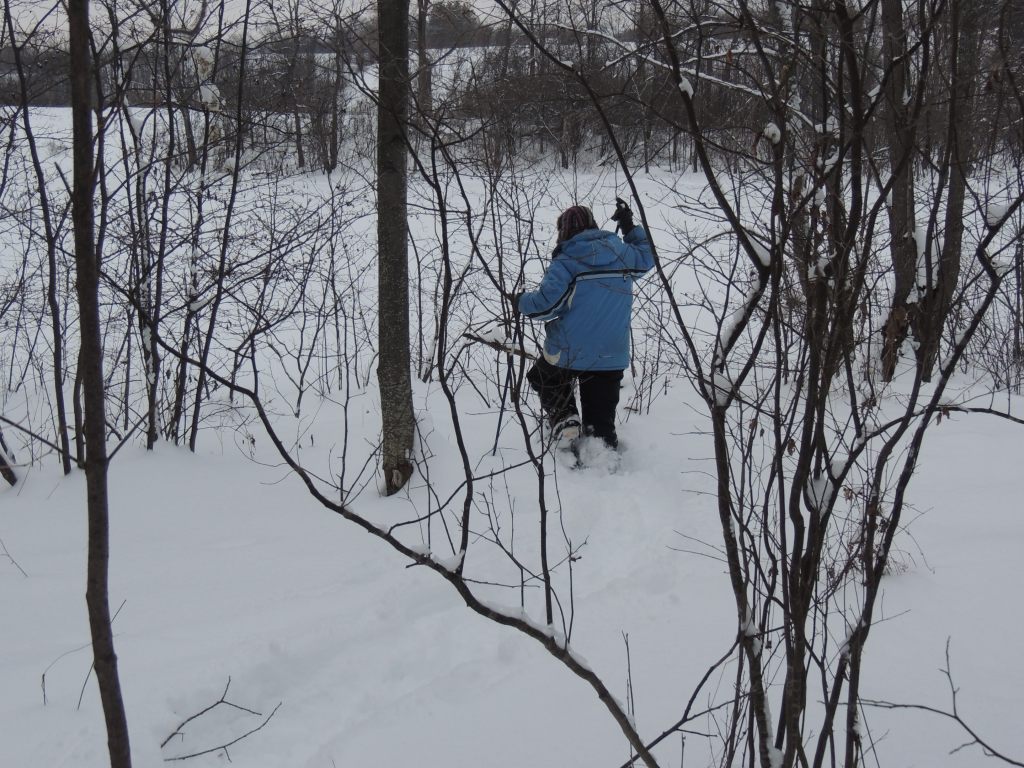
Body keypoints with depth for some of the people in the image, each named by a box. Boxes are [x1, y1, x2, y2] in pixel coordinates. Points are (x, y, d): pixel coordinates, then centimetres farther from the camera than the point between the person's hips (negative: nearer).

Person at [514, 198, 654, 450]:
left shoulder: (566, 261, -13)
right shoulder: (622, 253, 3)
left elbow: (546, 304, -19)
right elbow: (646, 258, 25)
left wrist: (521, 302, -1)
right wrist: (631, 228, 31)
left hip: (568, 352, -4)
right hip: (612, 355, 4)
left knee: (543, 378, 23)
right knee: (601, 415, 14)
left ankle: (564, 422, 6)